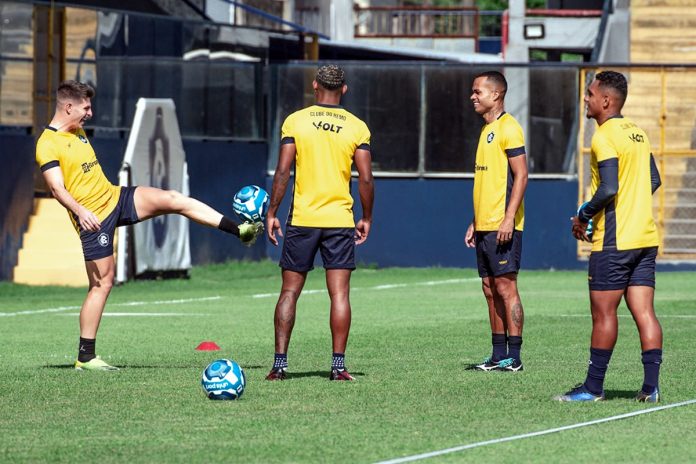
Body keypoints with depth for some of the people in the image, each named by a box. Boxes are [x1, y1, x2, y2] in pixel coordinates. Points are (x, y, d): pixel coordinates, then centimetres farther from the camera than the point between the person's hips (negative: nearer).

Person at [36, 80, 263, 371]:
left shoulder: (77, 132, 13)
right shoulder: (47, 145, -16)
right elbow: (57, 187, -26)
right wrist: (80, 211, -40)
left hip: (115, 197, 8)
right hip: (94, 217, -8)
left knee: (173, 200, -6)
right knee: (102, 282, -6)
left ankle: (239, 230, -2)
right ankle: (85, 357, -1)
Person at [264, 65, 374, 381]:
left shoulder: (295, 121, -2)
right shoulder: (357, 127, 0)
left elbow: (283, 171, -5)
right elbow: (365, 179, -1)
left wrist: (272, 213, 1)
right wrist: (366, 218, 10)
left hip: (301, 219, 0)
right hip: (340, 219, 0)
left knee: (290, 292, 6)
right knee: (339, 293, 2)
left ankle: (280, 363, 3)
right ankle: (338, 365, -3)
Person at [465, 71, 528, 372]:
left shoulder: (508, 128, -10)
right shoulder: (486, 130, 18)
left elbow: (521, 176, -16)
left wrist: (508, 219, -21)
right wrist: (475, 223, 21)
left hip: (502, 226, -9)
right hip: (485, 225, 9)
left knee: (505, 286, -8)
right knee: (490, 288, 9)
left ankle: (513, 357, -7)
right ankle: (498, 355, 13)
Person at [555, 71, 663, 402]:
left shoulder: (604, 138, -13)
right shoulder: (637, 133, 13)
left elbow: (608, 189, -21)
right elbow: (653, 180, 19)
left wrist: (583, 216, -7)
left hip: (614, 240, -8)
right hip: (645, 237, 8)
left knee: (603, 314, -1)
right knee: (644, 312, 4)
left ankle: (593, 387, 4)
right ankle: (651, 386, -1)